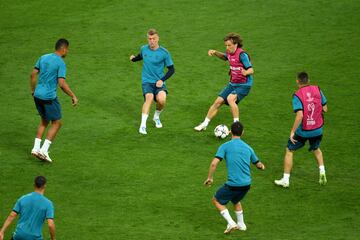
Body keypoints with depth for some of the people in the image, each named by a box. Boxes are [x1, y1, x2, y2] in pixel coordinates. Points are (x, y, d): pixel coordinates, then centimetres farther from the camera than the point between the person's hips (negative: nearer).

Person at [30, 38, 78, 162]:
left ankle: (36, 148, 15)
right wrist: (73, 96, -9)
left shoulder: (43, 58, 7)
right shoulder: (60, 63, -13)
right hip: (49, 97, -7)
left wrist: (33, 89, 24)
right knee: (56, 123, 7)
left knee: (44, 121, 22)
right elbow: (62, 84, -19)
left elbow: (33, 74, 10)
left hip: (37, 95, 7)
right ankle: (44, 150, -1)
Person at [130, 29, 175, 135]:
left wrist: (162, 80, -11)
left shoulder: (164, 52, -6)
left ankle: (156, 117, 8)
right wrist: (134, 58, 7)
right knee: (149, 97, -30)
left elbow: (171, 69, 1)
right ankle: (143, 125, -28)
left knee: (161, 99, -27)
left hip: (159, 82, -1)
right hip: (147, 81, 1)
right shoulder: (144, 49, 3)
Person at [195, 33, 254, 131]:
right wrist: (215, 53, 11)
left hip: (243, 85, -8)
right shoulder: (229, 53, 2)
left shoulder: (242, 55, -21)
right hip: (232, 84, 8)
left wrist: (245, 72, -45)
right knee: (218, 101, 6)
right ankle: (205, 124, 22)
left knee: (230, 98, -32)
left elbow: (251, 70, -23)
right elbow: (224, 57, 28)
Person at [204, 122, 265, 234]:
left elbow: (214, 163, -14)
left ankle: (231, 223, 4)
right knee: (236, 200, 34)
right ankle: (241, 224, 40)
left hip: (233, 184, -6)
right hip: (247, 184, 6)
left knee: (216, 200, 16)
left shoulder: (225, 146, -5)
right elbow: (258, 164, 21)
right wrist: (262, 166, 45)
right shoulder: (248, 148, 9)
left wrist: (210, 178, 0)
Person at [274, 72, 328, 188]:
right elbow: (325, 109, 1)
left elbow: (299, 115, -25)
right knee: (316, 149, 32)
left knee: (289, 151, 14)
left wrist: (292, 131, -18)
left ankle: (285, 180, 15)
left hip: (303, 131, -4)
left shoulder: (297, 95, -16)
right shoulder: (317, 90, -4)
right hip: (318, 129, 4)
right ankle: (322, 172, 17)